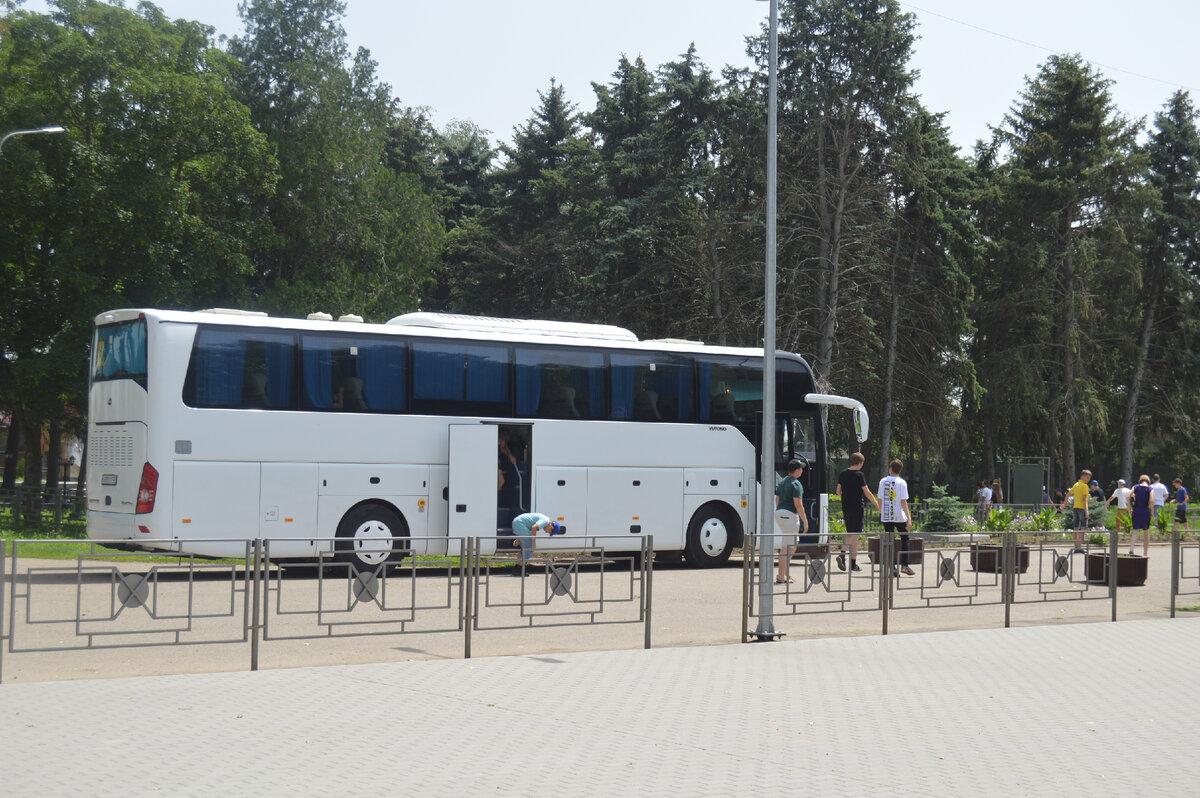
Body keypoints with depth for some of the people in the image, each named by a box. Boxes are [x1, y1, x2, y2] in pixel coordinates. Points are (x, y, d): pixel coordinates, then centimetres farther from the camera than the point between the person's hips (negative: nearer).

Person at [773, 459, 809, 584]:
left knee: (792, 545, 18)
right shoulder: (796, 484, -12)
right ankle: (781, 577, -4)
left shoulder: (782, 482, 15)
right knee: (787, 547, -5)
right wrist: (805, 520, -14)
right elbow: (798, 504, -17)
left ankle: (783, 572, 16)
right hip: (790, 514, -9)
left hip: (779, 513, 9)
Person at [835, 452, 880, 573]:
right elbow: (867, 492, -11)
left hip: (845, 507, 5)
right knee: (855, 535, 0)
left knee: (849, 533, 18)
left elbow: (838, 491, 11)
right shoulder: (859, 475, -10)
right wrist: (877, 505, -3)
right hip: (857, 507, -5)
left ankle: (842, 552, -4)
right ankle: (853, 564, 3)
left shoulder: (842, 474, 6)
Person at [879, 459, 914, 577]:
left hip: (886, 517, 2)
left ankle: (891, 567, 3)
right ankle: (904, 566, 2)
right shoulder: (902, 483, -5)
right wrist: (909, 518, -10)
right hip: (899, 516, -2)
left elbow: (880, 500, 5)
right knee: (905, 539, 10)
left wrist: (880, 513, 20)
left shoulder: (883, 481, 2)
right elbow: (903, 502, -10)